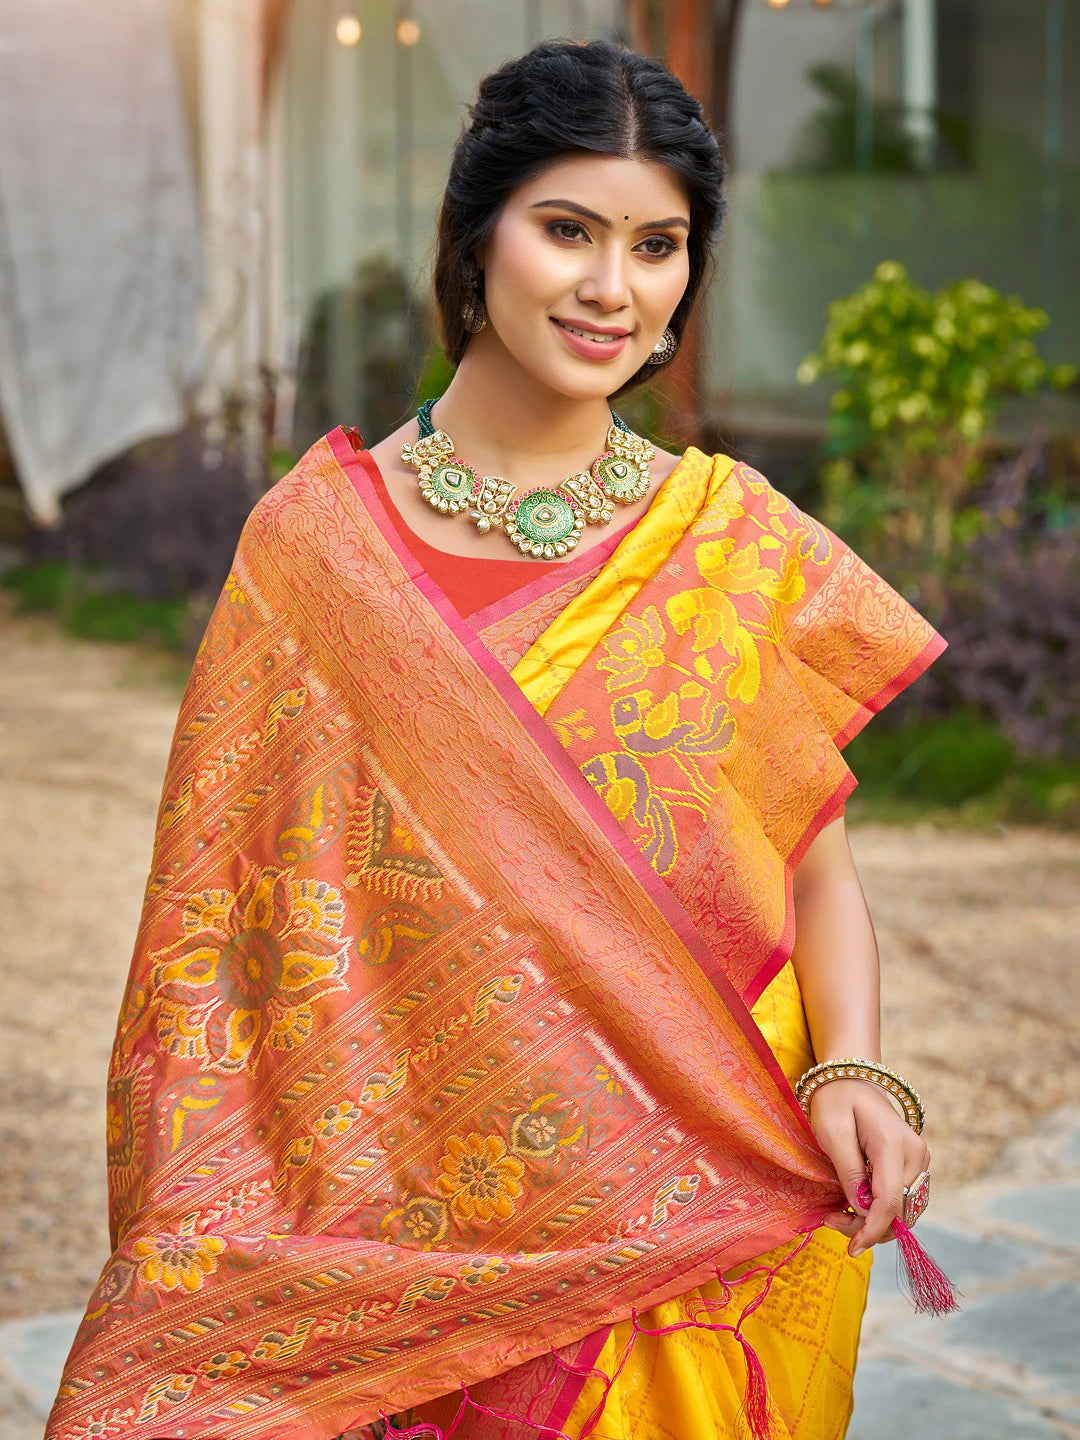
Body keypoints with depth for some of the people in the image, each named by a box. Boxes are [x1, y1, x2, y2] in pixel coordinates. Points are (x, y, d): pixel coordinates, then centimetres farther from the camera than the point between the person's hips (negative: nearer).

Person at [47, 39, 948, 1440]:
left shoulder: (750, 546, 0)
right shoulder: (317, 540, -3)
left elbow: (819, 864, 0)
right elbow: (230, 897, -2)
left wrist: (853, 1068, -18)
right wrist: (214, 1226, -10)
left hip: (712, 1217, 1)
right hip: (423, 1231, -1)